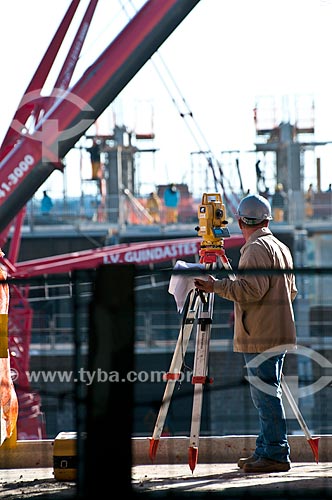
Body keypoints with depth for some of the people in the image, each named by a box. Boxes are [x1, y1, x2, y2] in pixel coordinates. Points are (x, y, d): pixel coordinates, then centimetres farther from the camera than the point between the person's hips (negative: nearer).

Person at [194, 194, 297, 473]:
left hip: (260, 337, -10)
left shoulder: (256, 249, -12)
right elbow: (291, 291, 23)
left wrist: (217, 286, -15)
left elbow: (252, 289, -23)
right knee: (267, 395, 14)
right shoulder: (282, 248, 17)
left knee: (266, 396, -8)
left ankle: (276, 455, -8)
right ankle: (266, 451, 18)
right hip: (279, 335, 10)